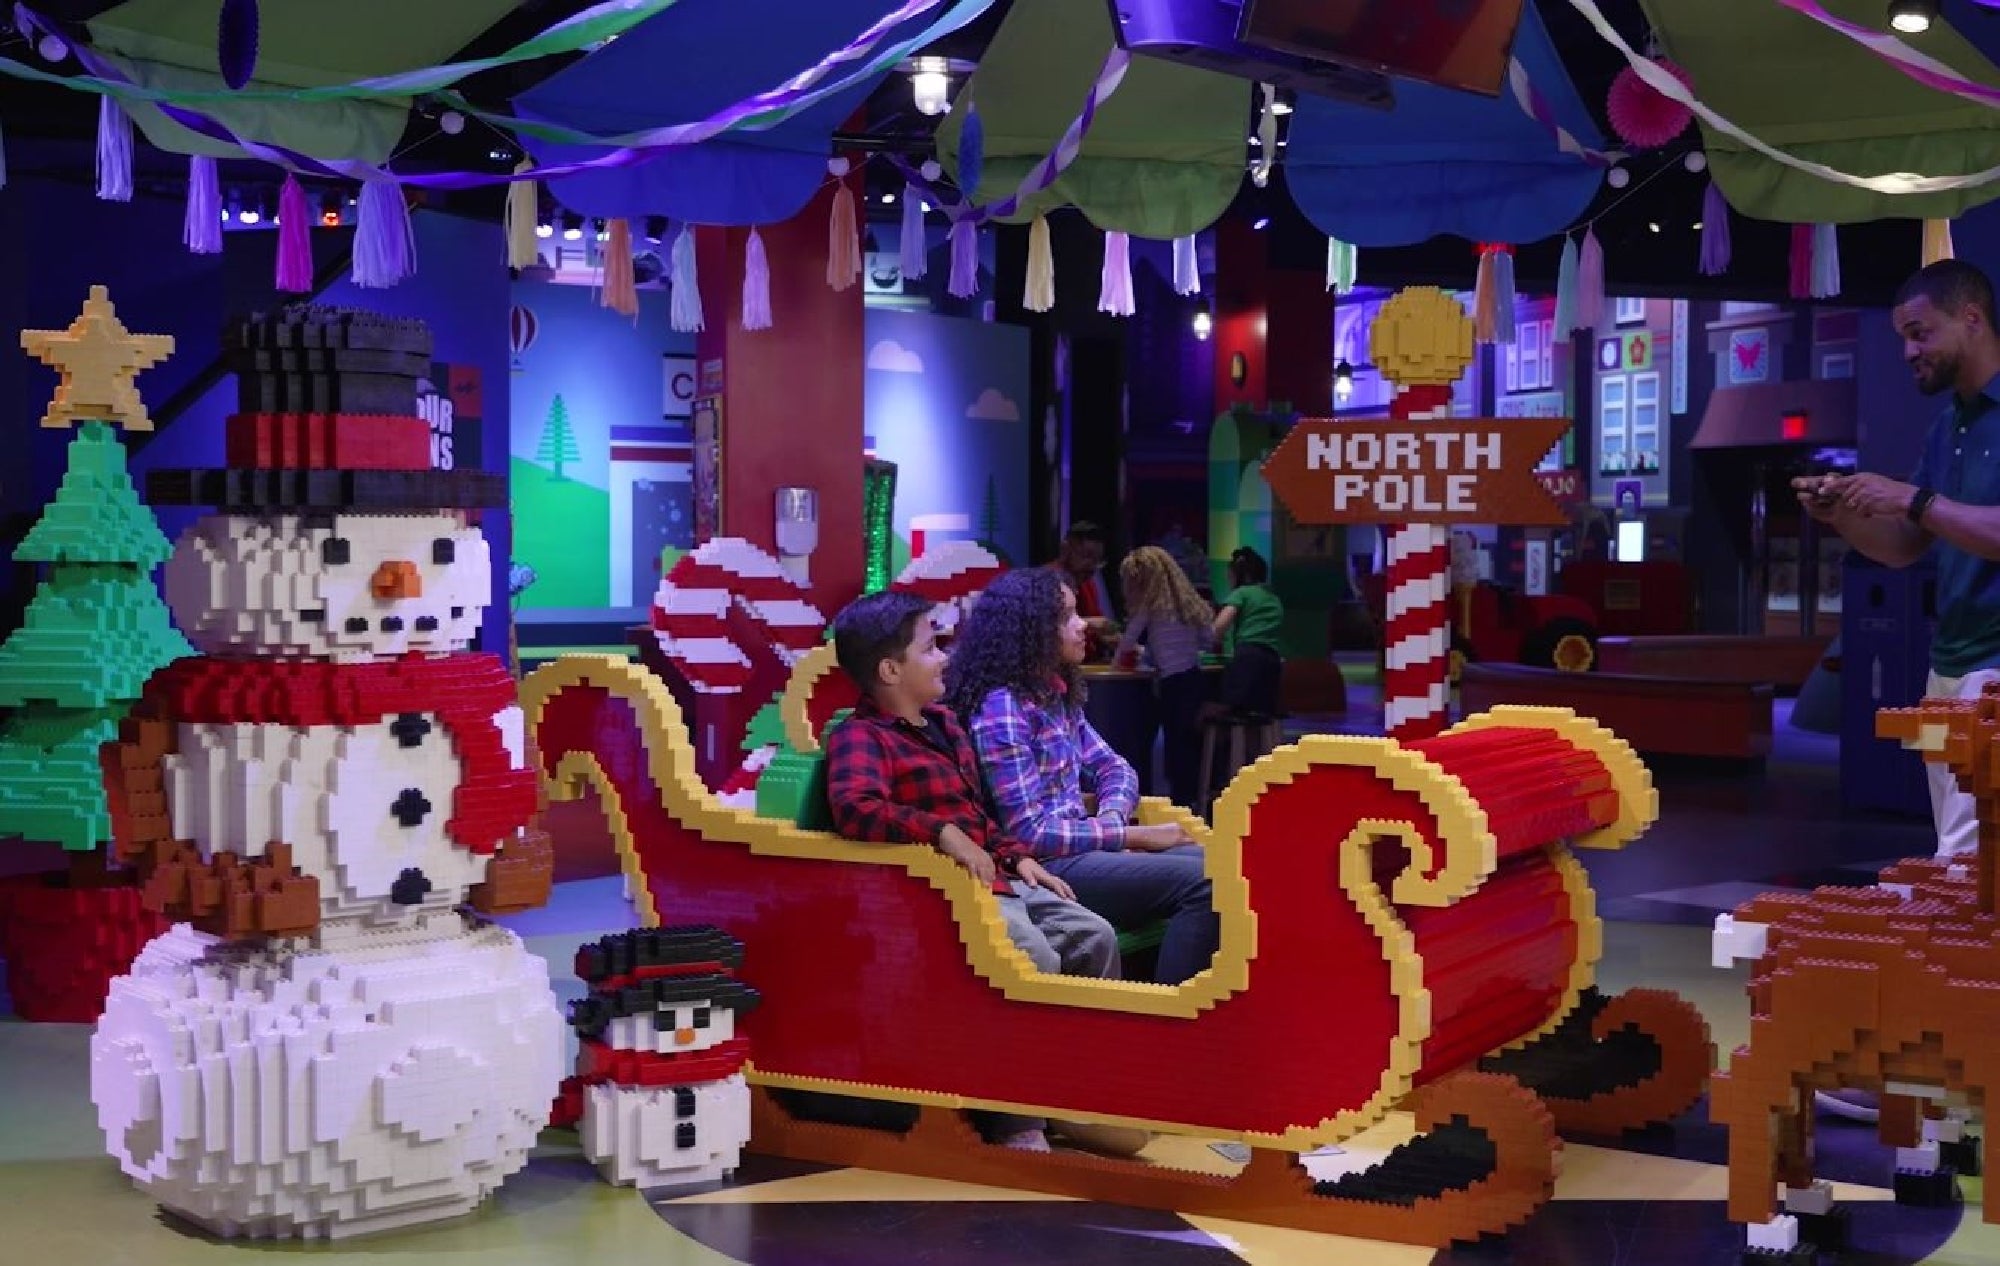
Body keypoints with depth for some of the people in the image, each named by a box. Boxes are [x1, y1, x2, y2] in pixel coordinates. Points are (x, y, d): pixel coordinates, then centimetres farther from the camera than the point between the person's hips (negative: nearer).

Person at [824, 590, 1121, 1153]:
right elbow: (854, 807, -33)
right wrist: (941, 831, -36)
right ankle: (1014, 1123, -21)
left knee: (1095, 937, 0)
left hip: (999, 880, 10)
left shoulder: (943, 723, 18)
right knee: (1034, 961, -30)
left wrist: (1019, 858, 14)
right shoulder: (860, 737, -12)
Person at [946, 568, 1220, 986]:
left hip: (1075, 846, 9)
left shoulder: (1057, 694, 12)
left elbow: (1112, 767, 17)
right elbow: (1030, 832, -21)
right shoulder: (1001, 708, -17)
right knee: (1204, 882, -19)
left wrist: (1110, 819, -7)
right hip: (1038, 866, -9)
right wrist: (1133, 835, -16)